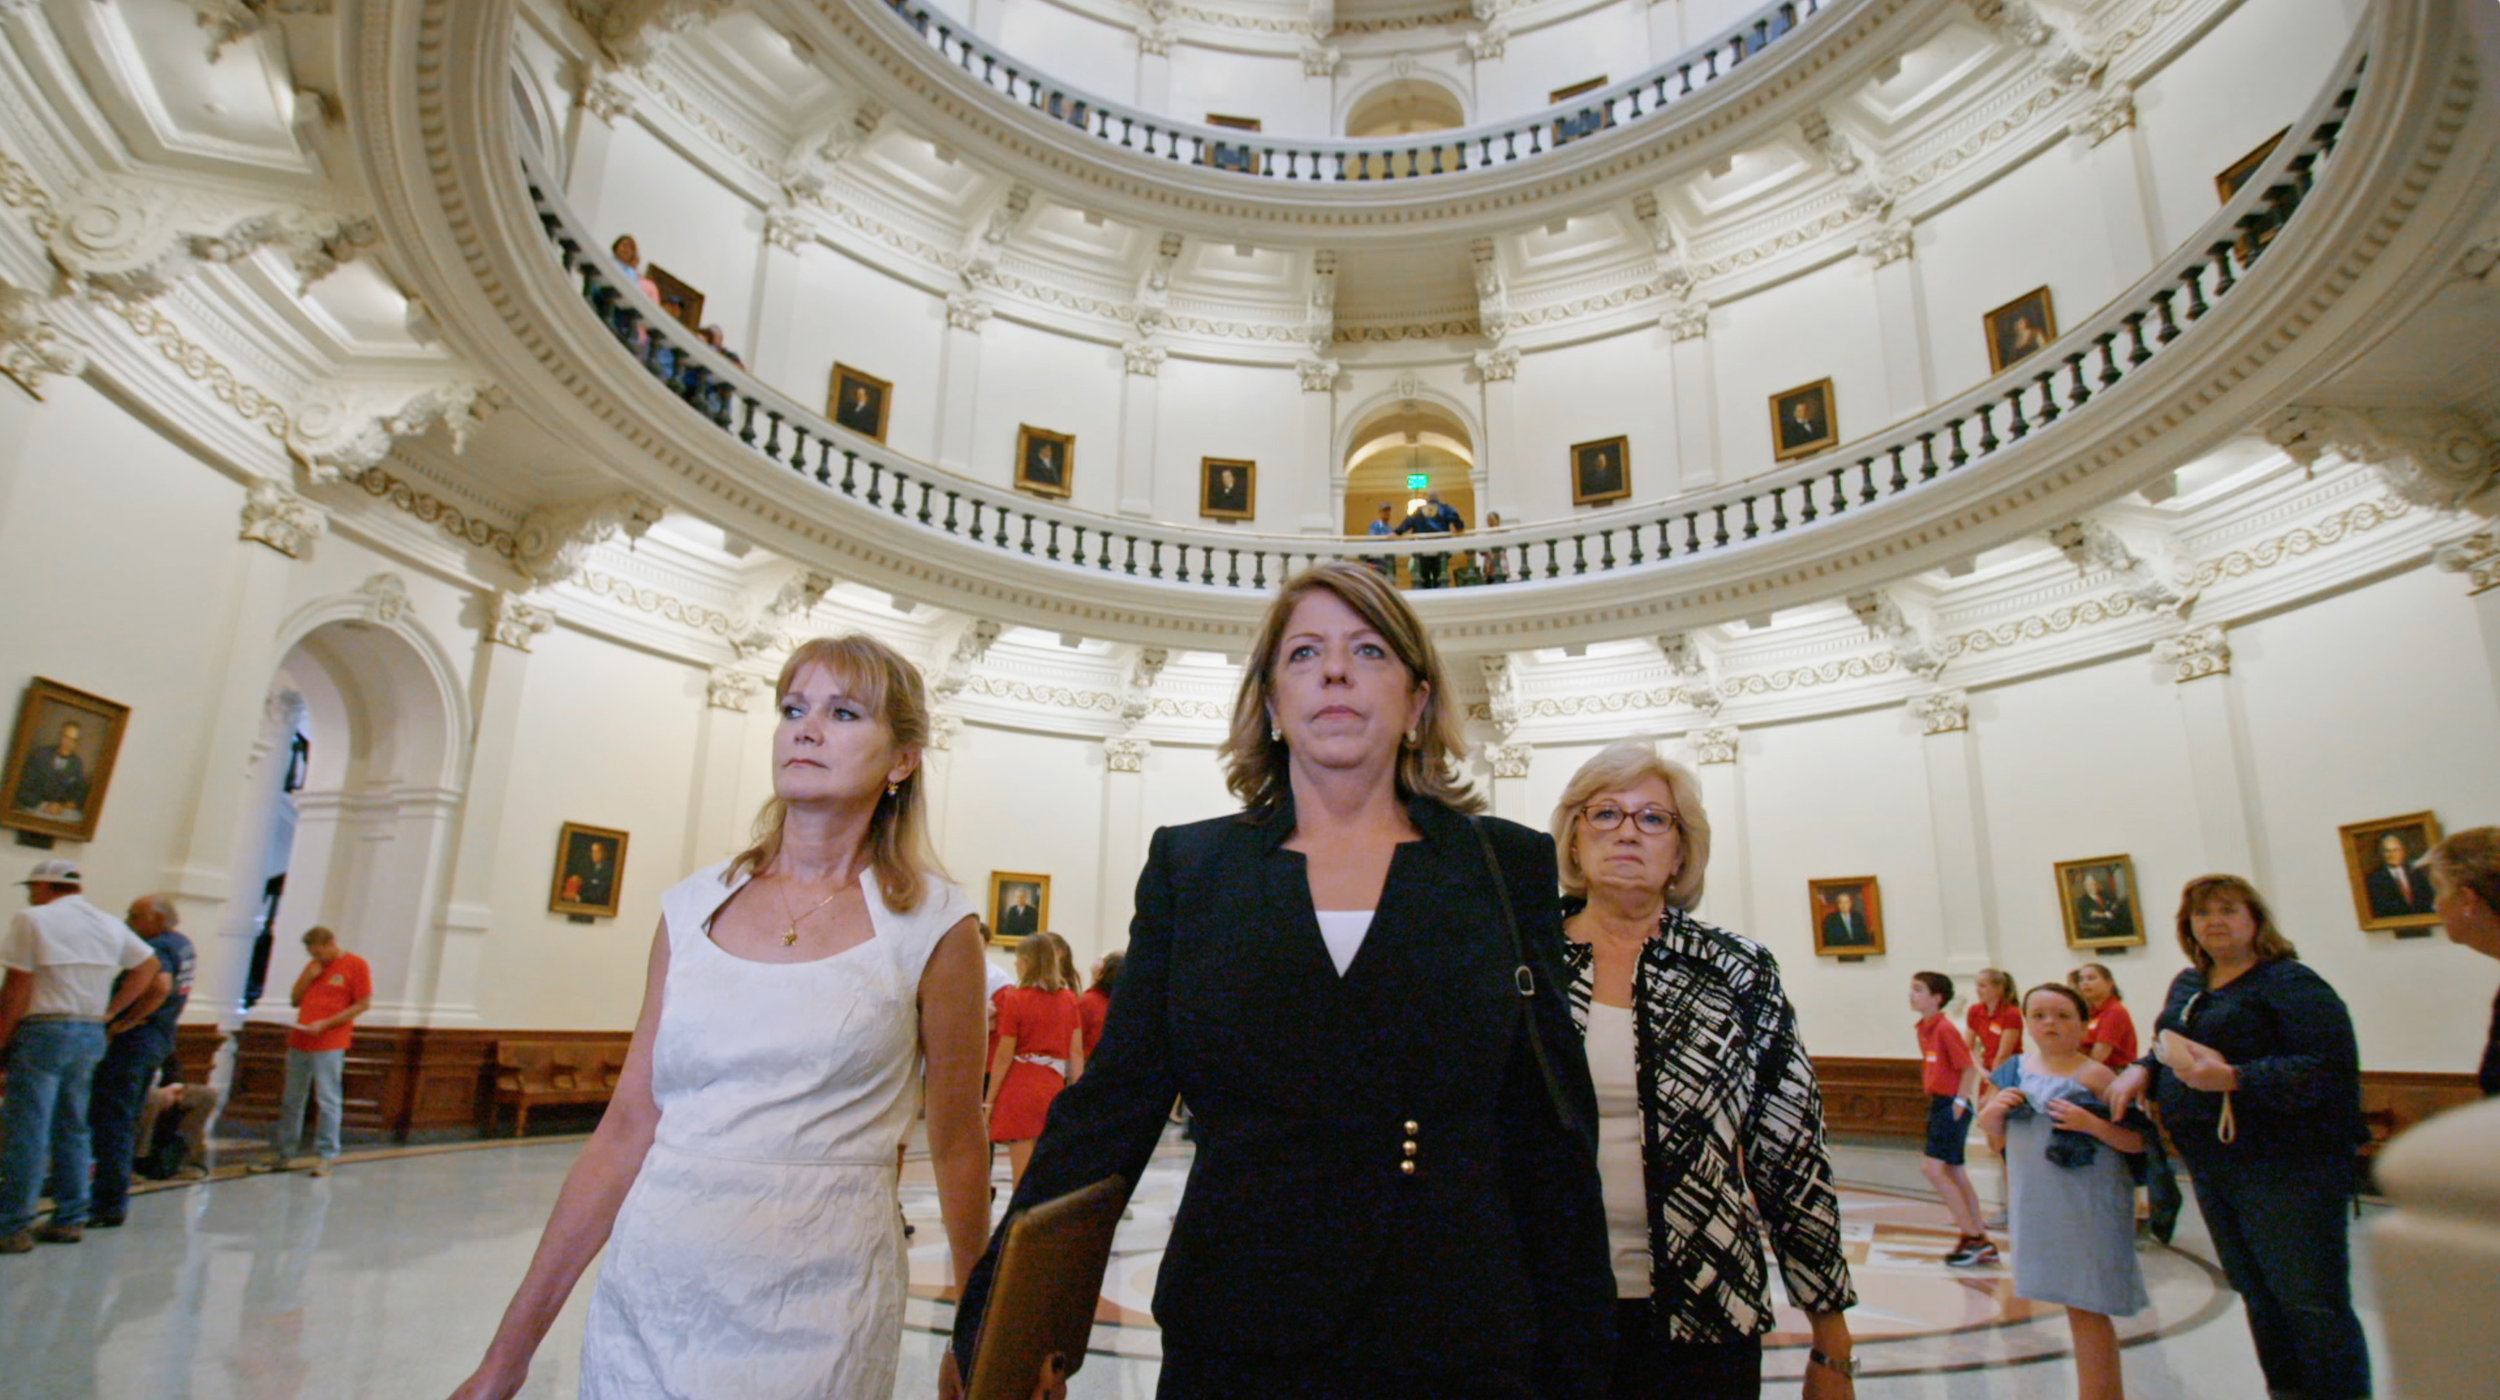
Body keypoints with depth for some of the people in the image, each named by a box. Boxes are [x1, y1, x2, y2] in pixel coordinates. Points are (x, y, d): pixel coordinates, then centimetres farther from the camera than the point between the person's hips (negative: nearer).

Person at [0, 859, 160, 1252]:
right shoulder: (110, 925, 12)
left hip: (42, 1032, -6)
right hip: (91, 1035, 6)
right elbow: (147, 966, 14)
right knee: (73, 1130, 12)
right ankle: (70, 1219, 15)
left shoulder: (32, 919, -6)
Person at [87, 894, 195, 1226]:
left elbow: (160, 986, -33)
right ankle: (115, 1198, 24)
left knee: (110, 1122, -4)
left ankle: (108, 1204, 0)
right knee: (125, 1123, 17)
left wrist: (127, 1021, -22)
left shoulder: (157, 947, -16)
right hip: (159, 1041, 10)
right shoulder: (184, 946, 14)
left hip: (132, 1040, -10)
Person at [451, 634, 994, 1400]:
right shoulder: (694, 907, 3)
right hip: (644, 1304, 3)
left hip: (814, 1323, -3)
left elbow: (957, 1145, 0)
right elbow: (627, 1130, 5)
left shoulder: (933, 925, -7)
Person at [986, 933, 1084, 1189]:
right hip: (1055, 1086, 5)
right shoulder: (1069, 999, 6)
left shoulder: (1015, 998, -8)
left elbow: (1004, 1055, -8)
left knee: (1023, 1174, 1)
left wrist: (989, 1100, -2)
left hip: (1020, 1086, -4)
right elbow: (1077, 1051, 5)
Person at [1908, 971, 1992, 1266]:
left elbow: (1969, 1068, -18)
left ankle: (1973, 1237, -3)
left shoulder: (1944, 1028, -16)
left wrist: (1959, 1103, -16)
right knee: (1954, 1173, 12)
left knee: (1933, 1167, -12)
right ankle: (1980, 1241, 21)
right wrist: (1935, 1103, 16)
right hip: (1937, 1105, 9)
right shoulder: (1923, 1029, 11)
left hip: (1951, 1106, -9)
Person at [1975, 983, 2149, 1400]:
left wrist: (2090, 1123, -27)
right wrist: (1993, 1111, -9)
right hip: (2035, 1203, 5)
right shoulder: (2014, 1069, 4)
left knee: (2083, 1306, 1)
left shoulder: (2094, 1076, -11)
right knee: (2076, 1303, 16)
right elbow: (1996, 1139, 11)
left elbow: (2137, 1140, -13)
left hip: (2087, 1206, -5)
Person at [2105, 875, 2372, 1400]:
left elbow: (2330, 1069, -21)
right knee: (2257, 1296, 18)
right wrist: (2142, 1070, 3)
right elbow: (2168, 1047, 24)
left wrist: (2233, 1079, -29)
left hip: (2287, 1167, -8)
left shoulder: (2290, 982, -12)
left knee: (2311, 1302, -3)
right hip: (2212, 1165, 8)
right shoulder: (2187, 985, 12)